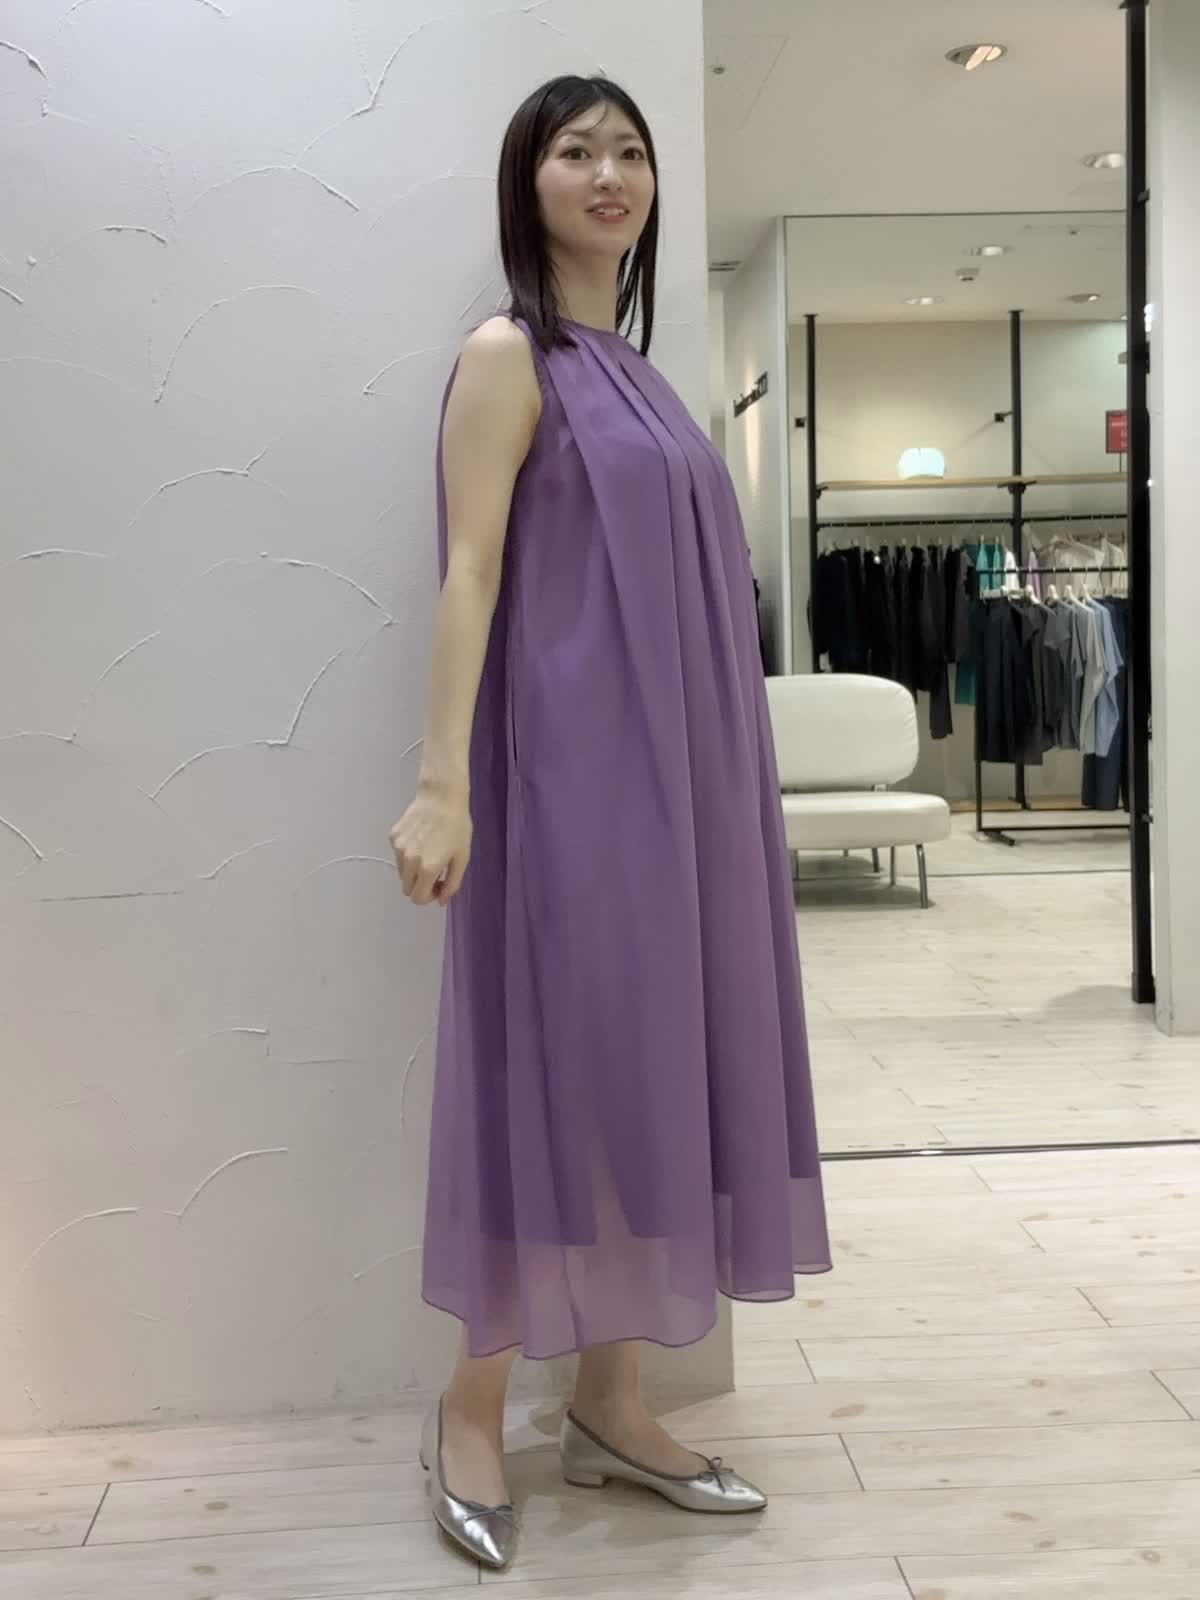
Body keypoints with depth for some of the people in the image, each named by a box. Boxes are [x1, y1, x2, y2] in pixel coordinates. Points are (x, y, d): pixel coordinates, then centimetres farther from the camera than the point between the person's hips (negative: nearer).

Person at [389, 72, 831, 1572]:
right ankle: (471, 1410, 14)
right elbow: (470, 574, -13)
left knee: (648, 1061, 9)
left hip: (672, 773, 8)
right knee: (550, 1065, -3)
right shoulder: (508, 357, -4)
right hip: (566, 765, -8)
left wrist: (711, 780, 16)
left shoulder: (636, 372, 18)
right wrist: (442, 783, -21)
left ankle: (609, 1405, 20)